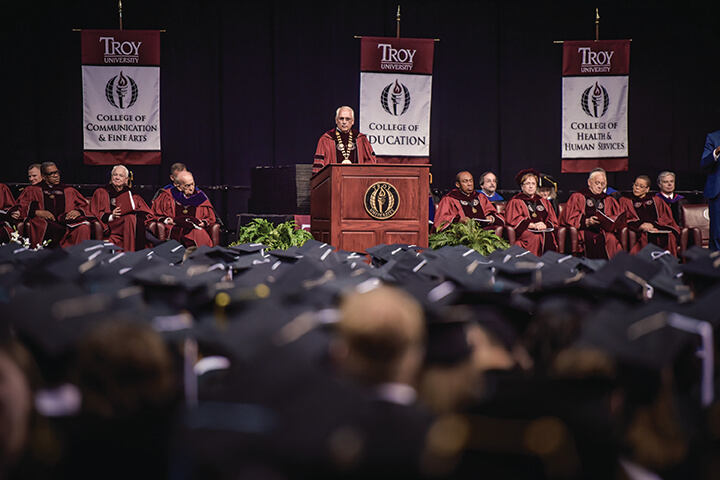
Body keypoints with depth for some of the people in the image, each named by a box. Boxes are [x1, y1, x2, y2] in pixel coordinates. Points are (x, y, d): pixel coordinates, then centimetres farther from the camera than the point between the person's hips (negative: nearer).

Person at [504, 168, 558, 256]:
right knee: (535, 238, -37)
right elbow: (513, 220, -2)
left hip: (545, 231, 3)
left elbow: (553, 220, 20)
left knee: (548, 237, -32)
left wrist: (545, 225, -5)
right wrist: (533, 225, -14)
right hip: (525, 231, -3)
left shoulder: (544, 202, 27)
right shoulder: (515, 202, 13)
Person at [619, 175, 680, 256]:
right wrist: (640, 225, -14)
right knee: (644, 237, -38)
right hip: (641, 231, -2)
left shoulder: (656, 200, 27)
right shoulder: (625, 200, 21)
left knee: (670, 236, -32)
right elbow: (625, 219, 6)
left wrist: (652, 224, -8)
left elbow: (666, 217, 13)